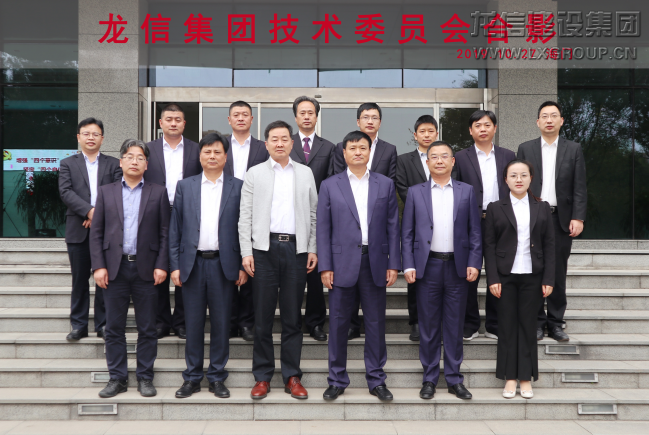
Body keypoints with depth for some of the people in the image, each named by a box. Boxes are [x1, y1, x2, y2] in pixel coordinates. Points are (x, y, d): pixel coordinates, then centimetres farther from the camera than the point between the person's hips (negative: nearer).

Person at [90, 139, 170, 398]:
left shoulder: (158, 193, 7)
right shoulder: (106, 192, 10)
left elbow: (165, 233, 3)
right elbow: (96, 232, 6)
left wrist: (162, 266, -6)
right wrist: (98, 266, -3)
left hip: (146, 268, -1)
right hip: (115, 268, 1)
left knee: (147, 328, 5)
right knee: (114, 327, 6)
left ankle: (145, 377, 15)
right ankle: (117, 378, 16)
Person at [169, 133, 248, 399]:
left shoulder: (238, 187, 5)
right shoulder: (185, 186, 10)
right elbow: (175, 228, 8)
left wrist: (243, 265, -3)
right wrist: (175, 265, 1)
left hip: (224, 264, -1)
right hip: (193, 263, 1)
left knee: (221, 322, 4)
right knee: (193, 322, 6)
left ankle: (217, 377, 17)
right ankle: (192, 377, 17)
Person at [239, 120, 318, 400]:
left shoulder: (305, 173, 12)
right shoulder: (254, 174, 8)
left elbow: (313, 214, 11)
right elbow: (245, 216, 4)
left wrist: (313, 249, 3)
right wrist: (246, 252, -5)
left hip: (296, 248, 1)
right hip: (265, 248, -1)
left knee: (293, 316, 5)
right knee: (263, 316, 3)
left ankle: (292, 376, 14)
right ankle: (262, 377, 12)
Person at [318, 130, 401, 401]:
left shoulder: (385, 184, 8)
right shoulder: (330, 186, 5)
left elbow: (393, 226, 7)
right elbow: (323, 229, 2)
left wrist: (394, 264, 0)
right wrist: (325, 266, -5)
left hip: (375, 264, 1)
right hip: (342, 263, -1)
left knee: (375, 323, 6)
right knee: (338, 323, 5)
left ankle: (376, 381, 18)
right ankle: (337, 380, 18)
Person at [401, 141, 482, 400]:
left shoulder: (467, 191, 8)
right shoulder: (415, 192, 6)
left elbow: (475, 231, 5)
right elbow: (407, 233, 4)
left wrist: (474, 263, -4)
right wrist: (408, 266, -5)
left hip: (458, 267, 1)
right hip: (428, 266, 0)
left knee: (455, 327, 7)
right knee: (428, 327, 6)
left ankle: (454, 379, 17)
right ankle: (430, 379, 17)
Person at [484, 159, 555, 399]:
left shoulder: (542, 208, 7)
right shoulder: (495, 208, 2)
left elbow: (549, 245, 5)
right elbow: (489, 245, 0)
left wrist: (548, 279, -1)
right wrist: (492, 278, -7)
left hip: (532, 276, 1)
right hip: (505, 276, -1)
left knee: (528, 325, 5)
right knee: (507, 325, 3)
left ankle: (526, 377, 15)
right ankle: (510, 377, 12)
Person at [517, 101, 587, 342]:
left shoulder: (574, 149, 7)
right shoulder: (525, 149, 8)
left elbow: (579, 187, 3)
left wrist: (578, 218, -7)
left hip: (561, 219, 0)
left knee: (558, 272, 4)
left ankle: (555, 322, 13)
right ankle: (537, 321, 12)